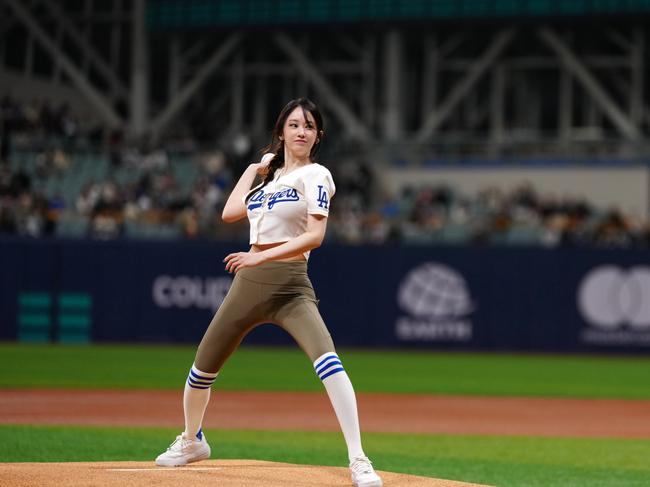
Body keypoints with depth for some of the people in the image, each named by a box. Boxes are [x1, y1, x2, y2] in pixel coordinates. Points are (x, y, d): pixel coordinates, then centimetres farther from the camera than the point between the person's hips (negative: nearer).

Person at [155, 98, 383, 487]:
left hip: (290, 285, -6)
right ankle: (191, 441, 41)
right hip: (249, 282, 6)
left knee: (328, 360, -28)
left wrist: (261, 256, -22)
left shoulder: (314, 176, -3)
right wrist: (254, 169, 20)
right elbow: (231, 212, 16)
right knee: (203, 367, 14)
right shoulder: (270, 178, 18)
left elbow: (315, 236, -15)